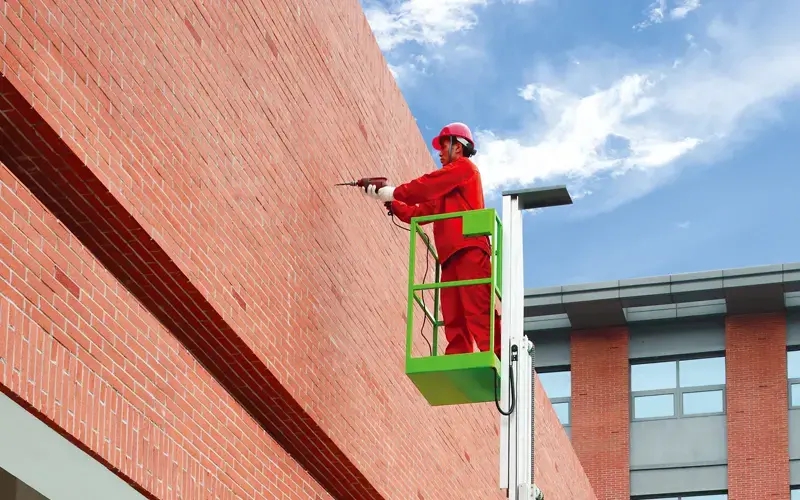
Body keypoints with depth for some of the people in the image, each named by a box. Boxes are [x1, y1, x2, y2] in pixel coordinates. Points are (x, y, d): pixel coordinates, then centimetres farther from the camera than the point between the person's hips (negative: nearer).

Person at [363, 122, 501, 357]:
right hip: (452, 254, 9)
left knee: (477, 311, -21)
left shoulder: (464, 167, 8)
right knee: (454, 320, -4)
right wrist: (389, 201, 25)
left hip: (468, 249, -9)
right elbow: (418, 213, 31)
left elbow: (425, 187, 0)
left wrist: (392, 192, 12)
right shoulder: (443, 191, 32)